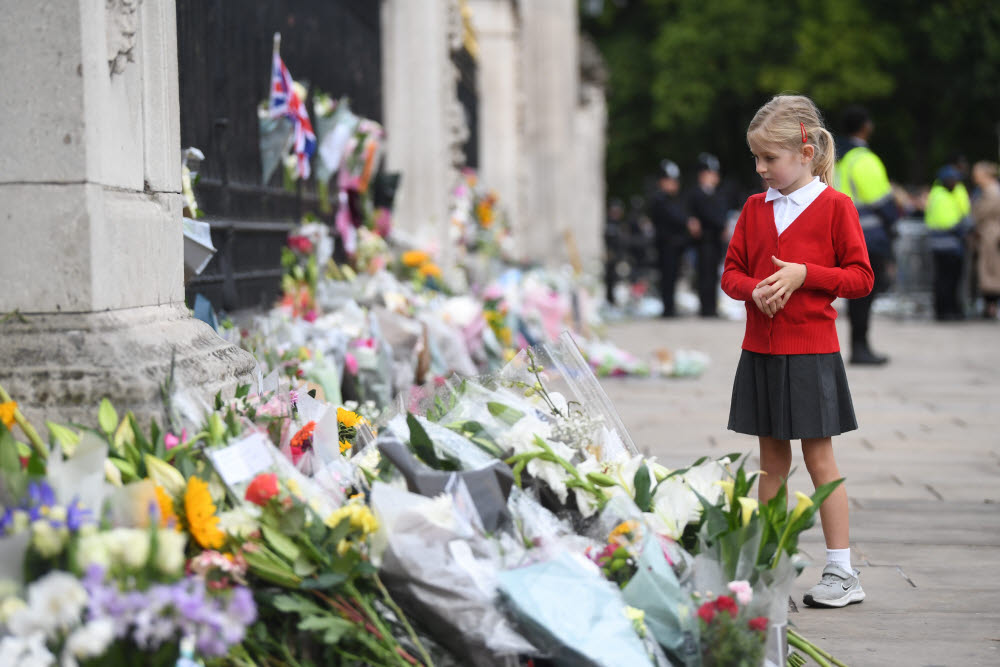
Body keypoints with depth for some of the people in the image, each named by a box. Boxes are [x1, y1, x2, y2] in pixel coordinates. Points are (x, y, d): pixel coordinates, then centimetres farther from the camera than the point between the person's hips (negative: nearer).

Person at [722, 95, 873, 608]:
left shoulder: (835, 206, -6)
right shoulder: (755, 208, 8)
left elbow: (861, 277, -7)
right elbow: (731, 272, 12)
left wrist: (805, 274, -18)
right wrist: (755, 290, -10)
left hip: (811, 352, -5)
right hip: (761, 350, 5)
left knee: (819, 459, -1)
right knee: (771, 460, 11)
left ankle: (842, 572, 7)